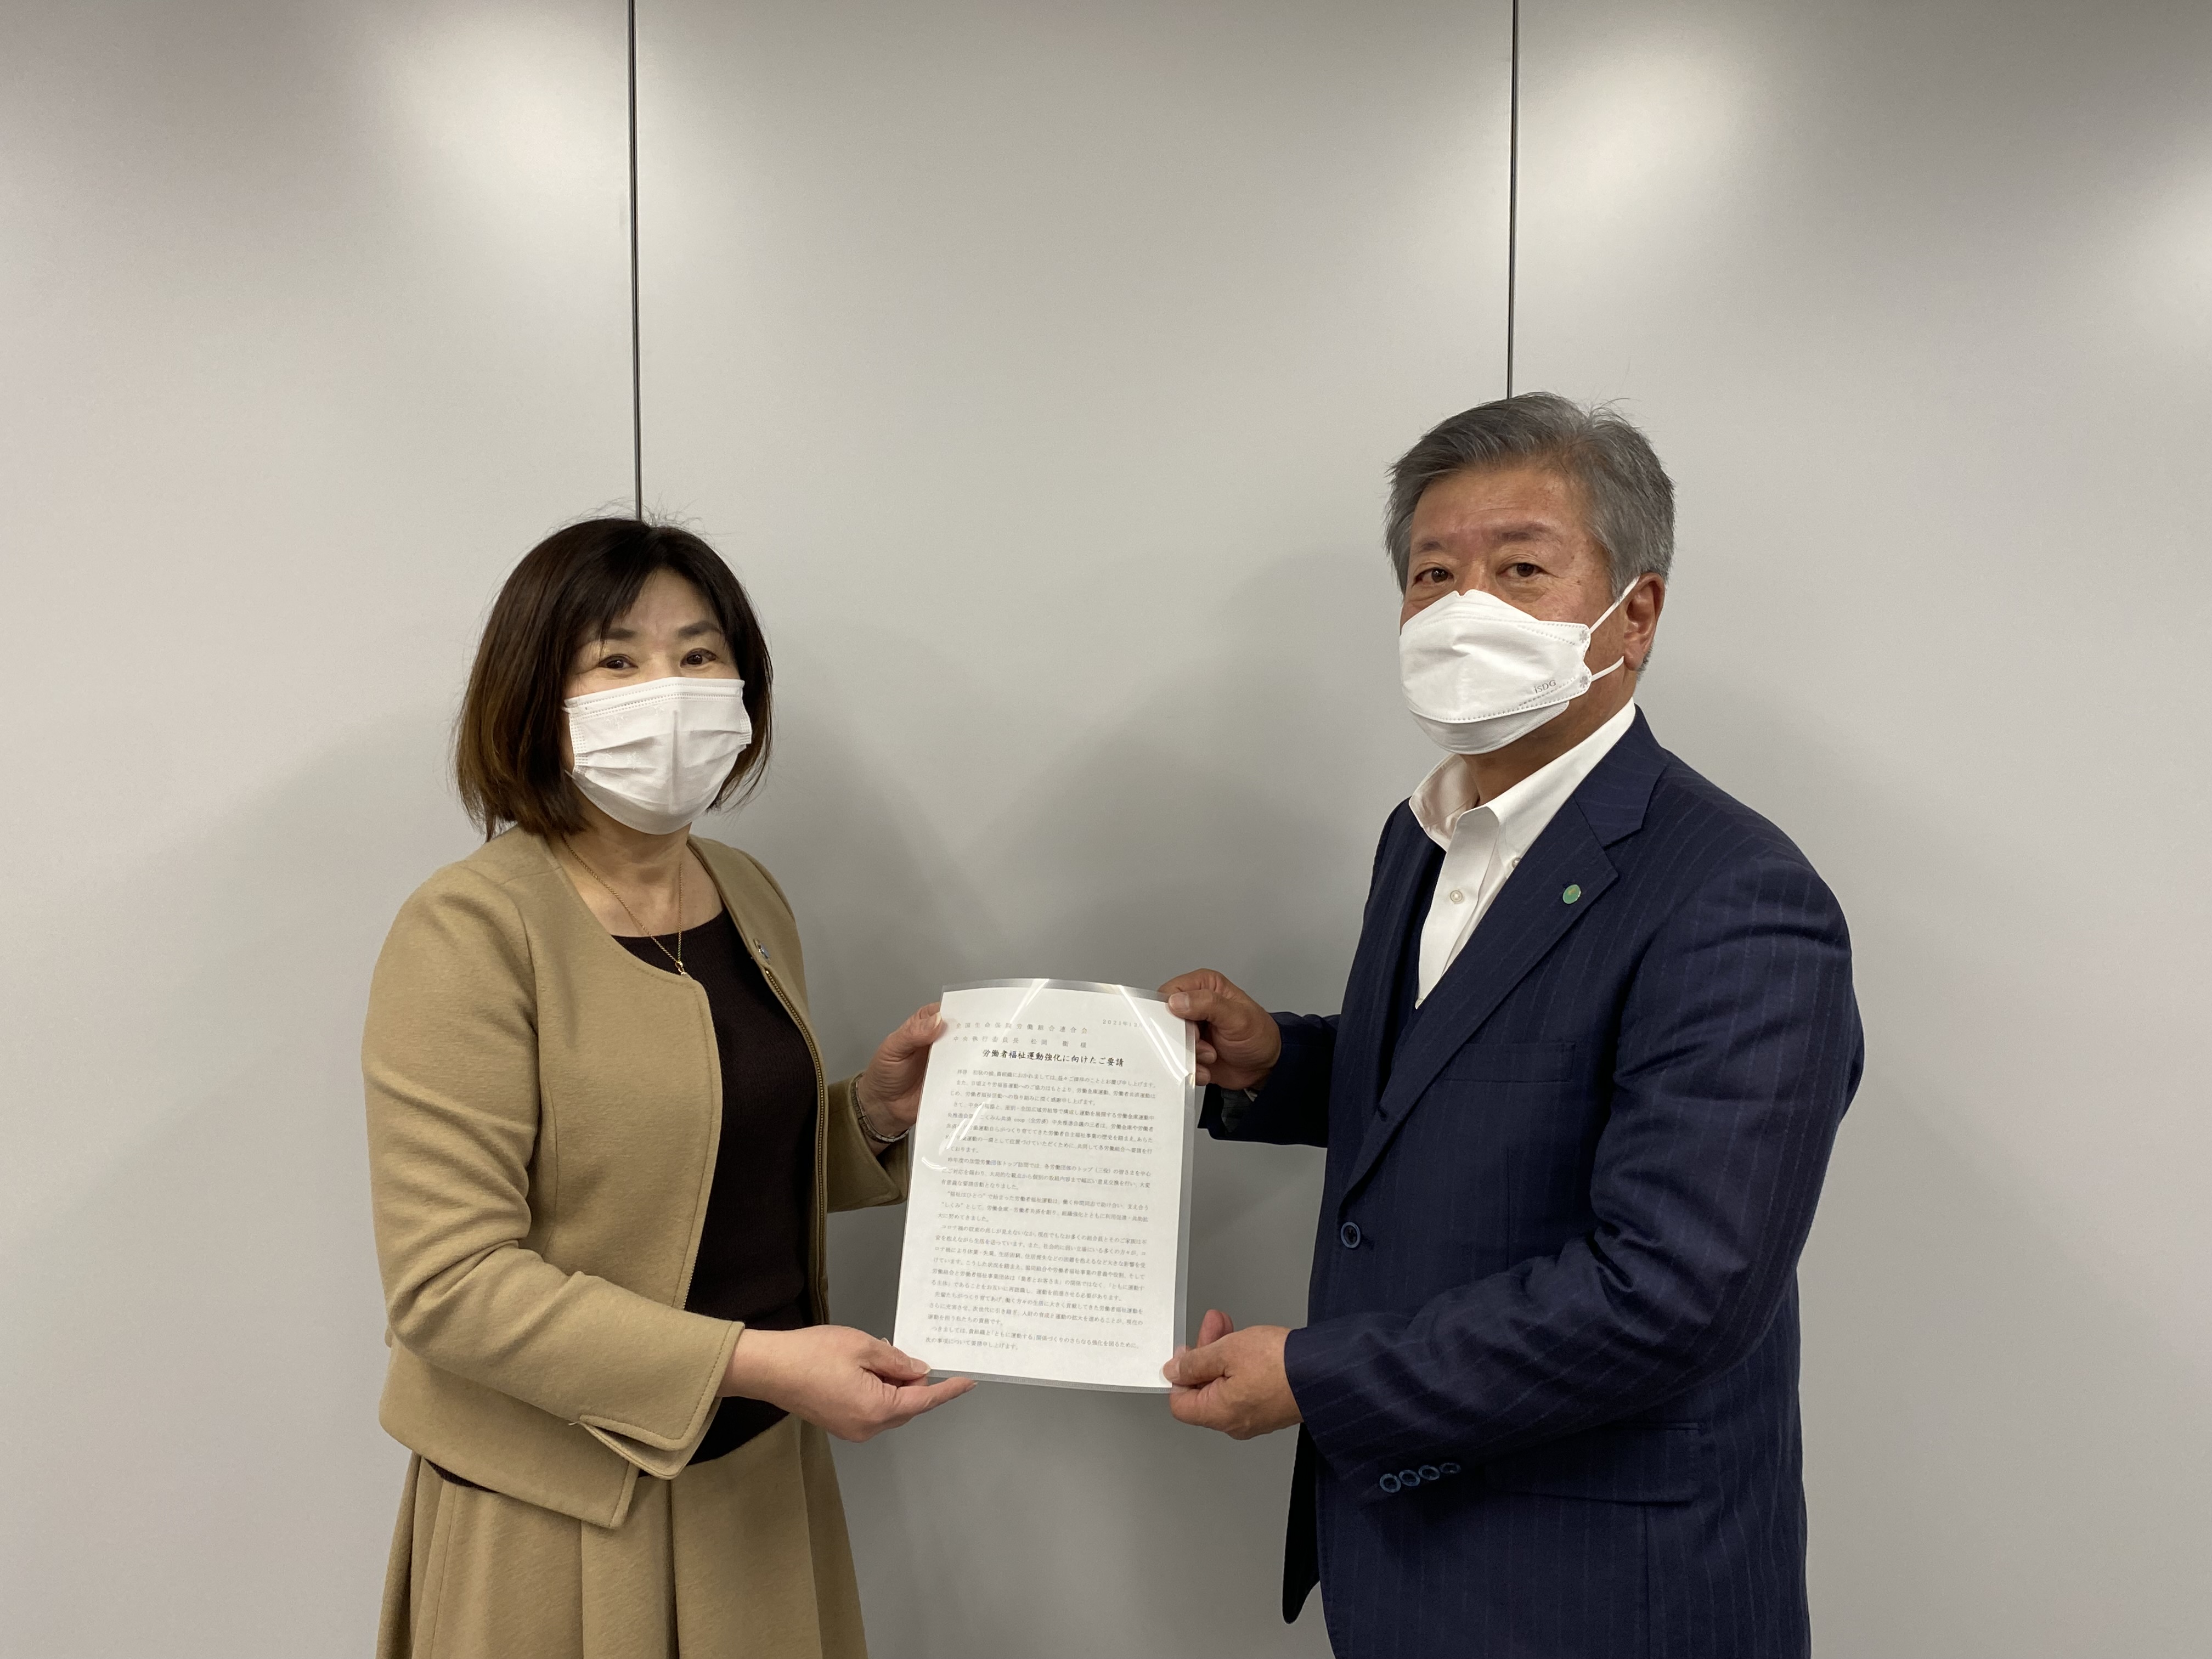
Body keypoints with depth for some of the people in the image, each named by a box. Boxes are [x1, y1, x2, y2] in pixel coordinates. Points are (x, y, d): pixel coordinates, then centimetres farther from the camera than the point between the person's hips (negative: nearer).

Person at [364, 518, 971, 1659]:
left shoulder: (750, 896, 3)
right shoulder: (471, 929, -18)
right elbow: (447, 1282, -21)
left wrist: (874, 1112, -5)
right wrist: (753, 1362, -26)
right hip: (565, 1506, -6)